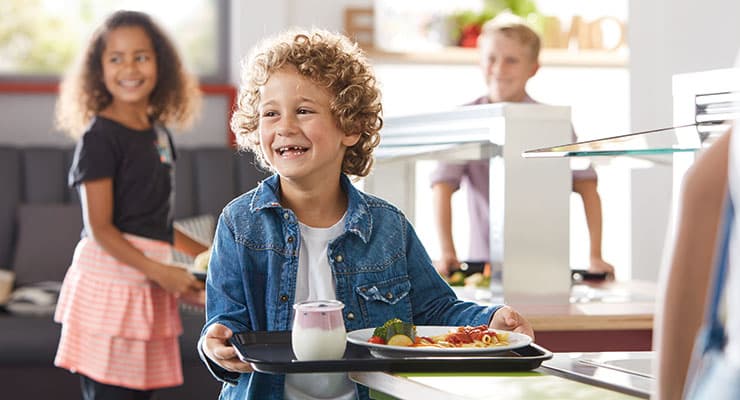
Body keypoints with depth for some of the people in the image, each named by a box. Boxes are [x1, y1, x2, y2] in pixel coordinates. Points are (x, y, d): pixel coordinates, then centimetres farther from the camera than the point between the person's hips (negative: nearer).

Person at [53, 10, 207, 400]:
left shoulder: (159, 133, 14)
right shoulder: (100, 136, -9)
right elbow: (100, 228, -13)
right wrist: (160, 272, -20)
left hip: (149, 288, 7)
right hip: (109, 279, -7)